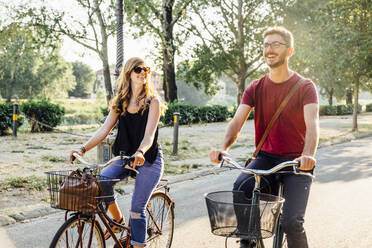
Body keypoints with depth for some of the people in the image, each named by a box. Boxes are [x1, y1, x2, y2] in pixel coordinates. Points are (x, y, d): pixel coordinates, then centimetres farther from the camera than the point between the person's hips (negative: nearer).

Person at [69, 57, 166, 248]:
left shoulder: (153, 101, -6)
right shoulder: (120, 102, 7)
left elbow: (149, 134, -19)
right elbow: (104, 130, -1)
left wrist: (140, 152, -40)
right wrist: (83, 149, -16)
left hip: (148, 160, -4)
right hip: (124, 157, 4)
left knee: (137, 209, -10)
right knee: (101, 180, -24)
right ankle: (118, 220, 0)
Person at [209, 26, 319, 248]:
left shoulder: (305, 87, -4)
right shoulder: (256, 88, 5)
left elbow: (312, 124, -20)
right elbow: (237, 121, -6)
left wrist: (308, 155, -40)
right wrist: (223, 148, -26)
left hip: (296, 161, -2)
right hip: (266, 157, 3)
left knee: (292, 223, -18)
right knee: (240, 190, -28)